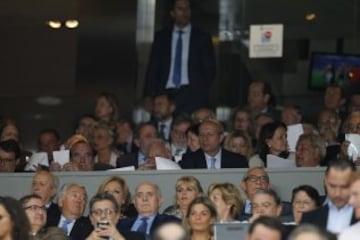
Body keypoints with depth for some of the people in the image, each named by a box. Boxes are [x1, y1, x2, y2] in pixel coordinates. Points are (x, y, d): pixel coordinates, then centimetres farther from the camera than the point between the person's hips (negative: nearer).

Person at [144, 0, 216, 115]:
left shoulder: (202, 38, 10)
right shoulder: (161, 37, 13)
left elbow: (209, 70, 10)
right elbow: (152, 70, 11)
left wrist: (201, 92, -3)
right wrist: (150, 96, 0)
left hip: (192, 96, -1)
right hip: (167, 94, 1)